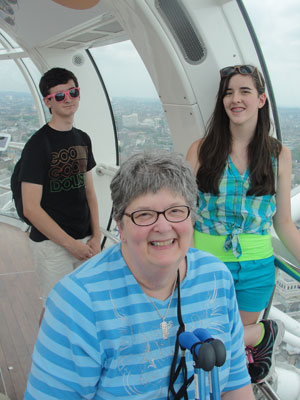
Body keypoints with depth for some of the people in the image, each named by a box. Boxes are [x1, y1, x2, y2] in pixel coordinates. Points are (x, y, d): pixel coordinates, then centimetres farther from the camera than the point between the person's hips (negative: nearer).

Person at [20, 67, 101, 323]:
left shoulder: (83, 139, 8)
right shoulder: (38, 144, -13)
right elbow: (31, 208, -16)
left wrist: (96, 235, 2)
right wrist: (71, 244, -14)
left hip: (84, 240, 6)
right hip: (52, 244, -6)